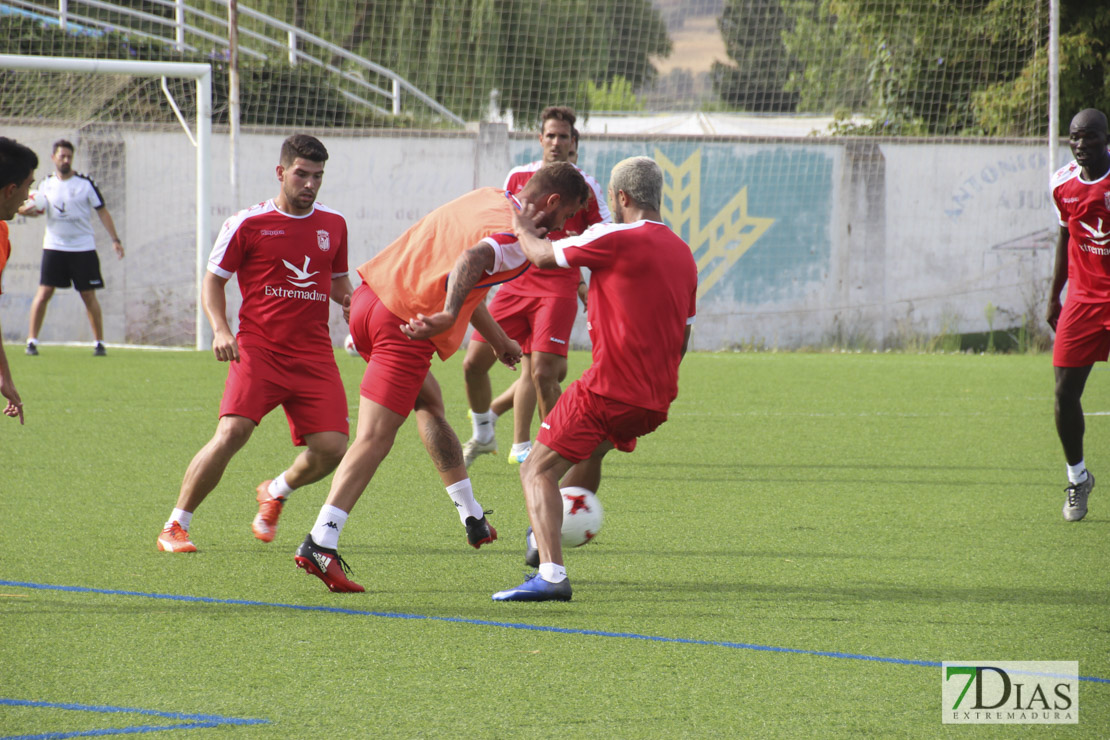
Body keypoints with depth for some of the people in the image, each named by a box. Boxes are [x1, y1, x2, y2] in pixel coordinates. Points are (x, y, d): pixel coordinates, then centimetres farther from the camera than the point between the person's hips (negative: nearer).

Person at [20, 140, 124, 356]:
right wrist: (28, 210, -8)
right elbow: (40, 209, 17)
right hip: (54, 247, 2)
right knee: (44, 293, -7)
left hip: (83, 248, -2)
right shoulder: (46, 184, 4)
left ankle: (99, 341, 11)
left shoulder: (85, 184, -4)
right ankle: (32, 340, 0)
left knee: (89, 296, 0)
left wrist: (115, 239, -5)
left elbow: (102, 211, 1)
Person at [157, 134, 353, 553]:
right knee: (232, 432, -22)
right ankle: (175, 526, -9)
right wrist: (220, 330, -10)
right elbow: (213, 280, 6)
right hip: (258, 349, -4)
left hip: (314, 353, 4)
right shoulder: (248, 224, -1)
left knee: (331, 447, -8)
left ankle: (275, 494, 25)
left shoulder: (333, 224, 13)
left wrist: (352, 303, 4)